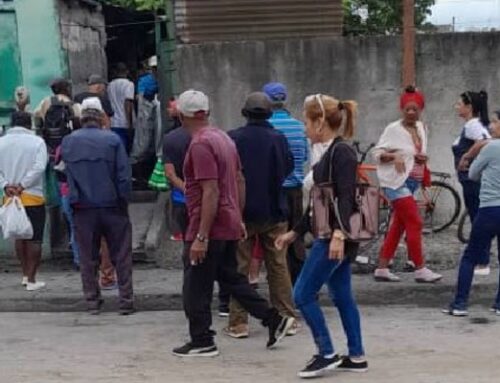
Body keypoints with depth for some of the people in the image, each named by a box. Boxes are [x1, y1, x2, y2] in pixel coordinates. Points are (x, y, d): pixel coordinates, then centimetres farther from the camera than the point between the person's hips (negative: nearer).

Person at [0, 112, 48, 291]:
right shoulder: (37, 142, -4)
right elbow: (39, 167, -16)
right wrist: (22, 186, -15)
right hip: (33, 197, -4)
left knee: (20, 236, 18)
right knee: (35, 239, 2)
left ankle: (25, 274, 23)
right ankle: (31, 279, 2)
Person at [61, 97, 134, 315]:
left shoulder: (68, 142, 0)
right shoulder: (112, 140, -8)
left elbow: (67, 173, 7)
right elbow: (124, 175, -9)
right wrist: (124, 200, 0)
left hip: (82, 207, 2)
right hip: (111, 206, -2)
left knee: (88, 257, 11)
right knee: (121, 256, 6)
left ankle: (92, 301, 14)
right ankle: (126, 301, 6)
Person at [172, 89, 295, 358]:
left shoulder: (200, 145, -18)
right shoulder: (223, 138, 11)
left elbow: (211, 192, -24)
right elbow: (239, 180, 17)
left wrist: (201, 237, -23)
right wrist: (239, 219, 22)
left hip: (209, 228, -9)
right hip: (229, 226, 9)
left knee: (196, 288, 3)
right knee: (231, 278, 19)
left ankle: (202, 342, 11)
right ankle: (274, 320, 17)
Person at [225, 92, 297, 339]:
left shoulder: (233, 139, -10)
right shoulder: (278, 139, -6)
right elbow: (289, 168, 4)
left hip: (241, 211, -1)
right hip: (274, 211, 1)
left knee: (239, 267, 6)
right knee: (278, 266, 11)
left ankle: (238, 323, 5)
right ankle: (286, 318, 15)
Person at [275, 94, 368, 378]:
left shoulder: (342, 152, -13)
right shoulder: (331, 152, 16)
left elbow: (346, 197, -23)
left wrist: (339, 233, -35)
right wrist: (295, 233, 25)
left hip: (337, 238, -10)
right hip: (330, 236, 10)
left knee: (303, 294, -5)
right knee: (342, 296, 12)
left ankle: (327, 354, 2)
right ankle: (356, 357, 18)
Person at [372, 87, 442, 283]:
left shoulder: (421, 128, 12)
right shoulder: (393, 129, -8)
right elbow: (377, 152, -8)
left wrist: (423, 158, 2)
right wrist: (394, 156, -26)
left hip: (412, 182, 8)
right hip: (397, 182, -8)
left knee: (398, 226, 9)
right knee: (415, 223, -11)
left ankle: (382, 269, 15)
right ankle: (420, 269, -5)